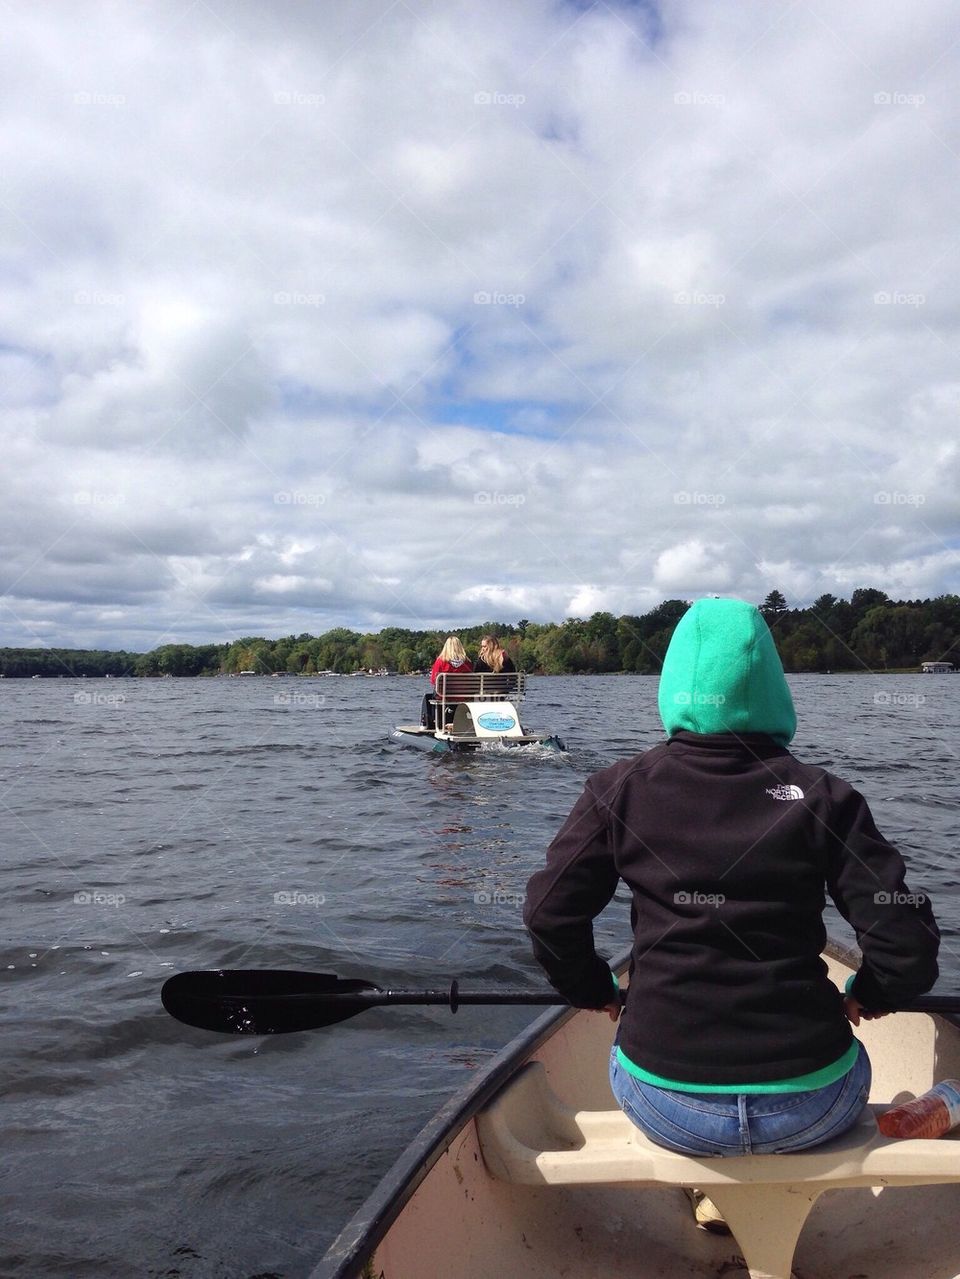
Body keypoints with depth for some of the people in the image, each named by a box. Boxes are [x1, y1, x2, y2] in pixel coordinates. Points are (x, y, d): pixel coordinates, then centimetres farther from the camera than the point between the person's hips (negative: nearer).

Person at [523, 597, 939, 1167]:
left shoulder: (621, 789, -5)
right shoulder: (821, 795, -6)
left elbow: (550, 912, -3)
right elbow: (907, 943, -8)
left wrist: (594, 989, 16)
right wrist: (870, 994, 15)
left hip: (666, 1109, 0)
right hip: (811, 1109, 1)